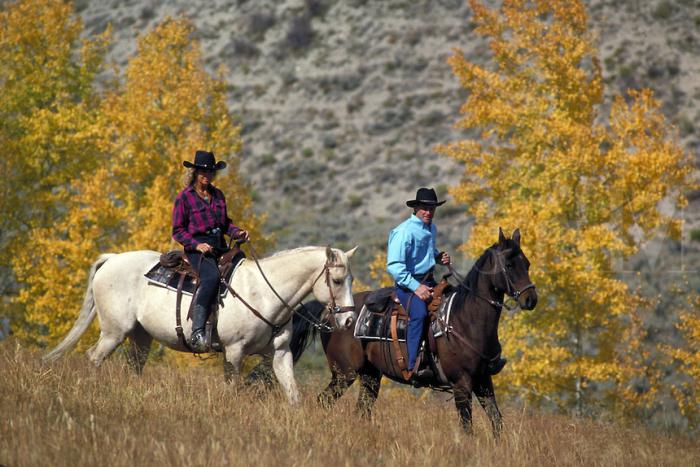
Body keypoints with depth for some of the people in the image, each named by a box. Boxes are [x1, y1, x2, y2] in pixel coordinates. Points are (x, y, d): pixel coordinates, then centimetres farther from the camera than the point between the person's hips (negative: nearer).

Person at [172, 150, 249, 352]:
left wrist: (237, 232, 5)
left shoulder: (218, 195, 17)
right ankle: (197, 331, -38)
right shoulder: (185, 197, -1)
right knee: (212, 276, -35)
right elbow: (178, 231, -1)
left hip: (219, 248, 7)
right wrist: (197, 245, -16)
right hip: (197, 249, -7)